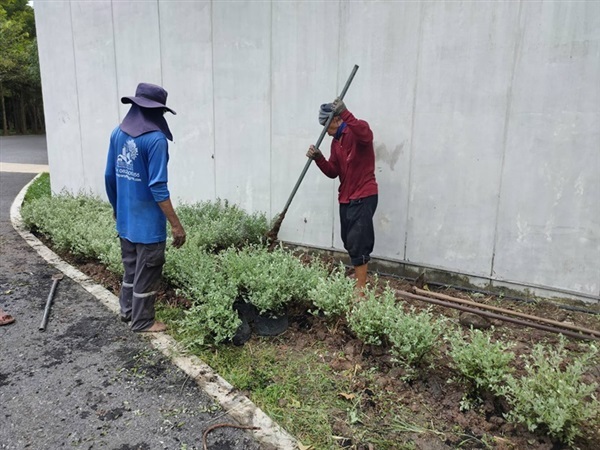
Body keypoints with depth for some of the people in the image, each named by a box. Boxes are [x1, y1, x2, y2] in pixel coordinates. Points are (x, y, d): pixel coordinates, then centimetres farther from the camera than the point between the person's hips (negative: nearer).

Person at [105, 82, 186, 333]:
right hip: (148, 222, -7)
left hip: (124, 219, 8)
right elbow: (158, 187, -23)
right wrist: (176, 225, -18)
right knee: (147, 272, 7)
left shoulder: (117, 133, 3)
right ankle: (142, 322, 21)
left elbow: (109, 176, 9)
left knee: (130, 267, 23)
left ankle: (127, 311, 38)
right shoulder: (155, 139, -19)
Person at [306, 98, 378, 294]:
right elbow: (333, 172, 9)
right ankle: (359, 278, 33)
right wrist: (318, 158, -8)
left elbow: (366, 135, -35)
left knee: (358, 244, -11)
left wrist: (345, 113, -43)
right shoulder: (335, 142, 14)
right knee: (350, 244, 16)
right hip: (345, 198, 9)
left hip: (364, 197, -9)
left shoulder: (357, 130, -10)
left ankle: (360, 290, -3)